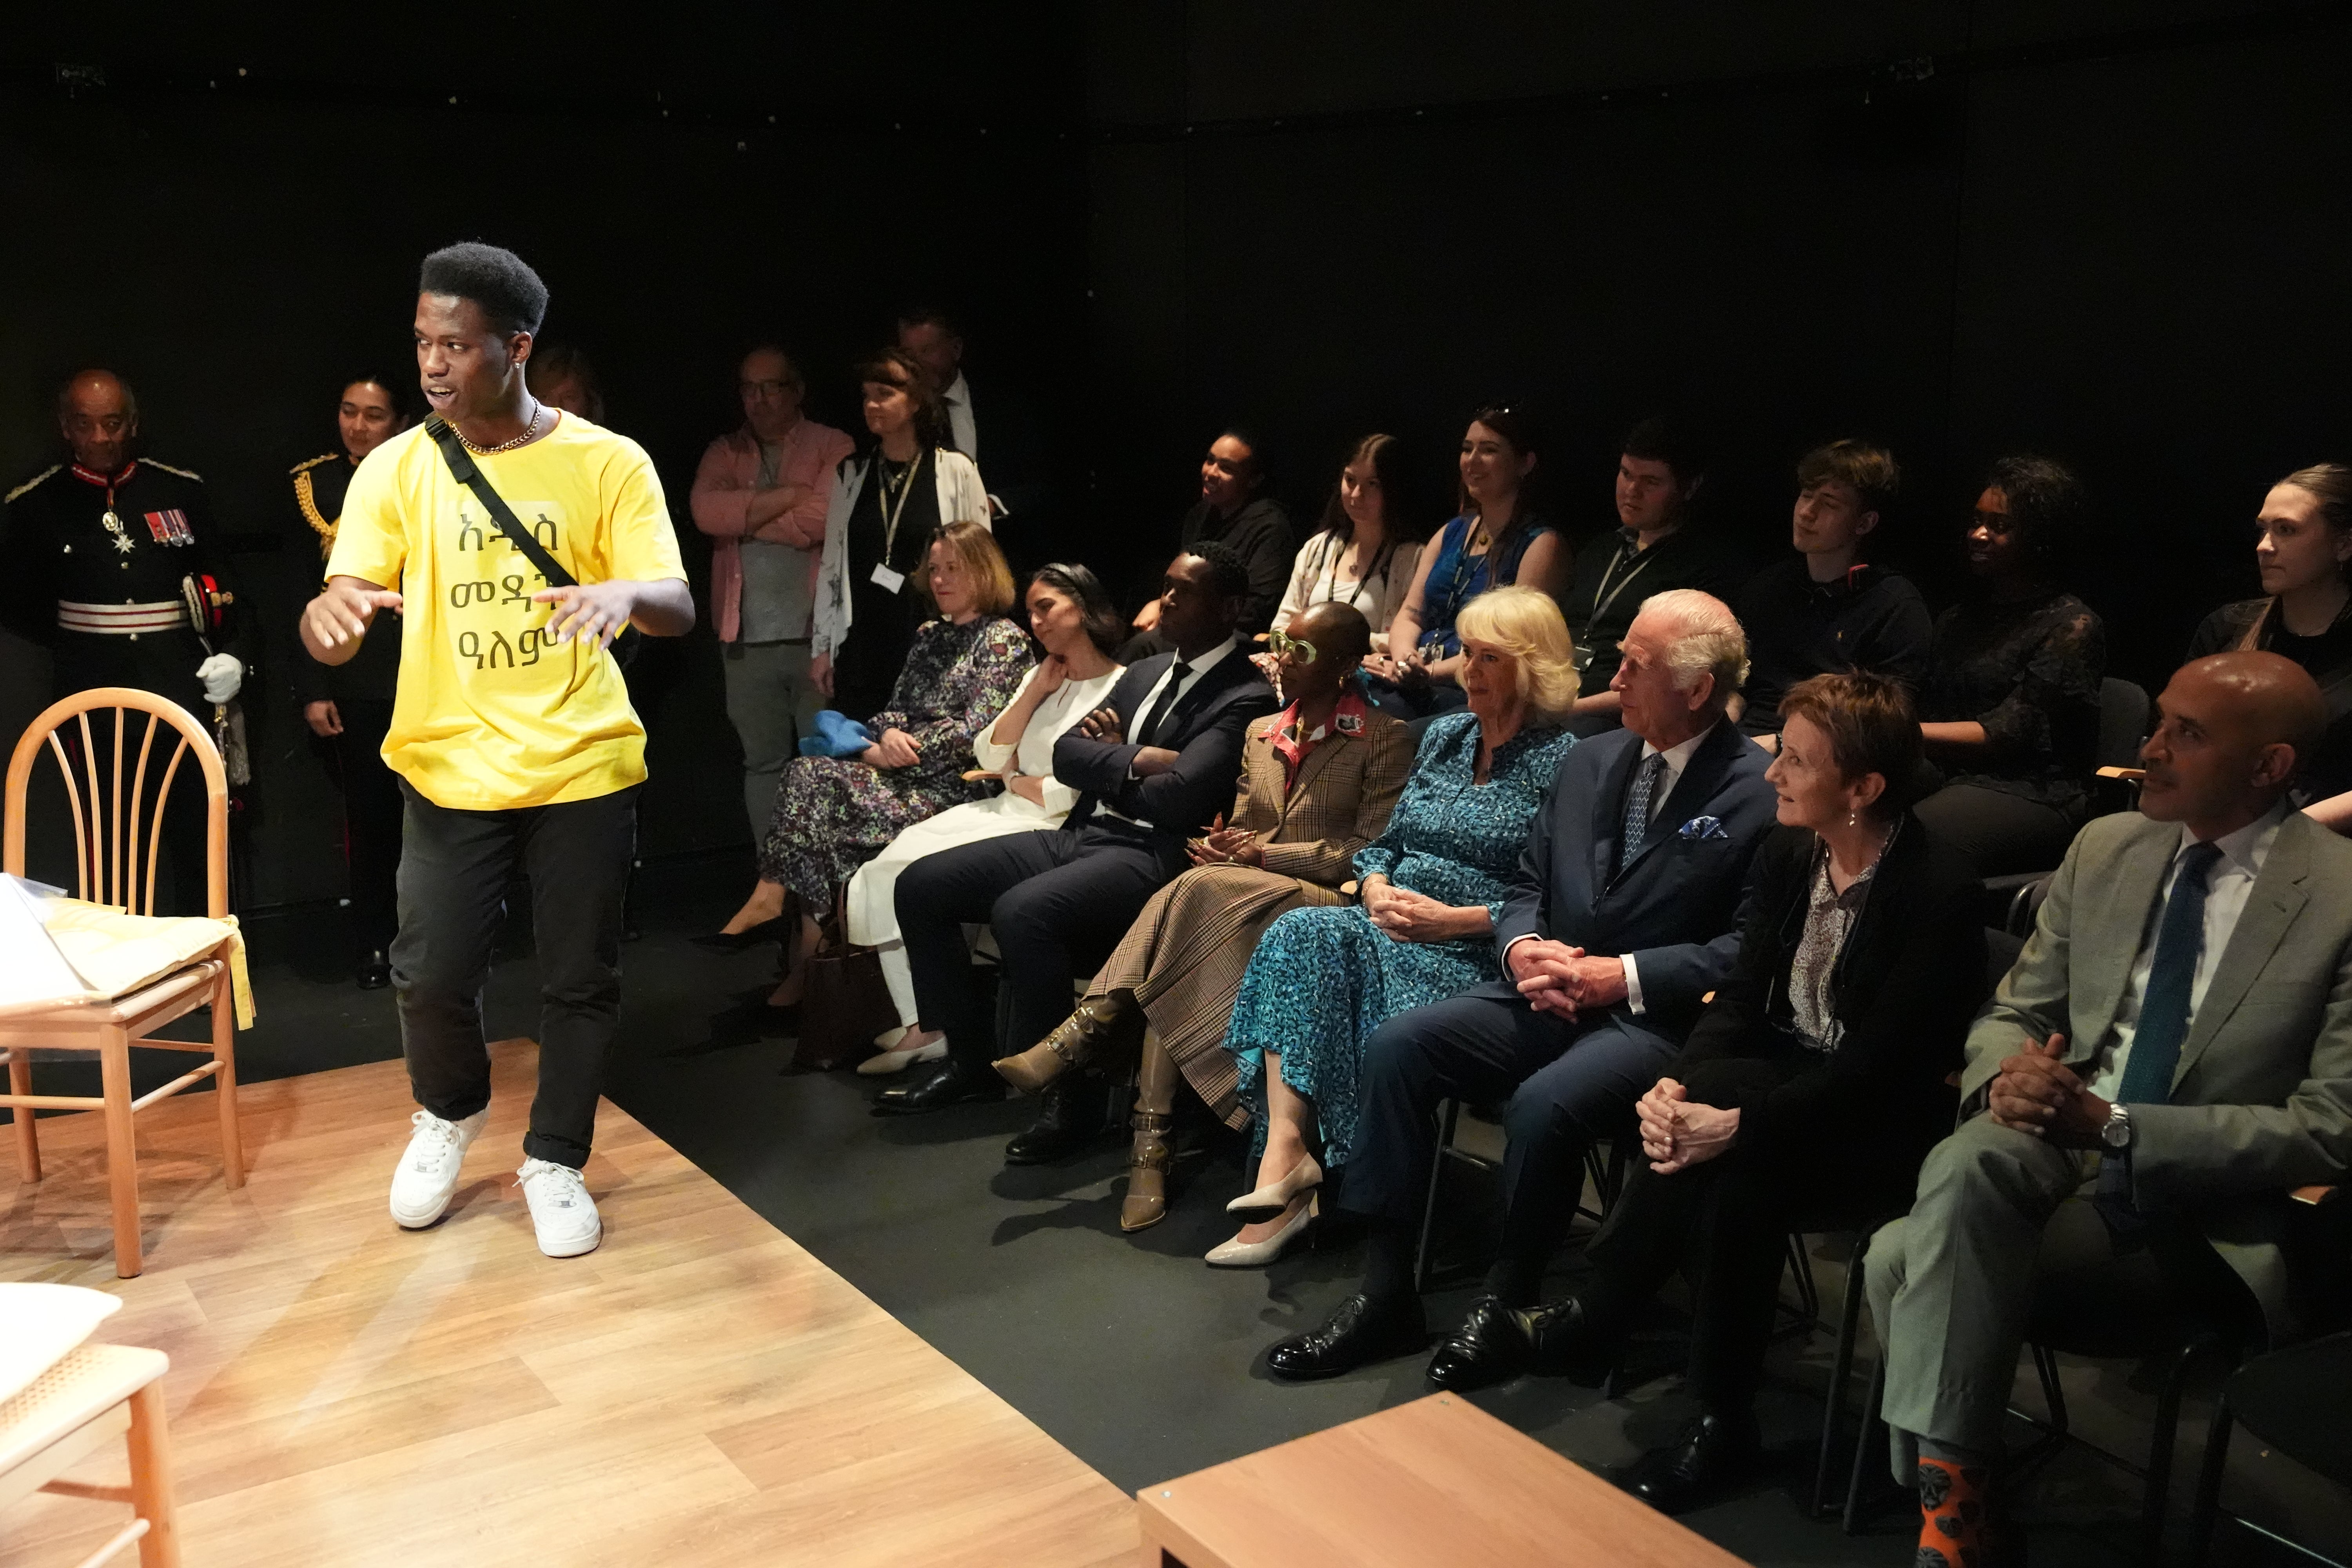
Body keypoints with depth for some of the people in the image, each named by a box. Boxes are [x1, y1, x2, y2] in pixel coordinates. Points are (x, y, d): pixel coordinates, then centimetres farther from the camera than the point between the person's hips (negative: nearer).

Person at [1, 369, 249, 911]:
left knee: (199, 843, 3)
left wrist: (233, 653, -4)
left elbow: (220, 582, 9)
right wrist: (77, 646, 4)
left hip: (184, 695, 0)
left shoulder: (182, 490, 6)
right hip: (93, 705, 0)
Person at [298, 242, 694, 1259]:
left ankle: (554, 1161, 28)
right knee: (430, 974, 1)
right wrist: (330, 615, -32)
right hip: (449, 767, 1)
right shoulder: (395, 469, 0)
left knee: (580, 980, 7)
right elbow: (341, 617, -7)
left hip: (583, 765, -1)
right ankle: (450, 1113, 33)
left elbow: (678, 609, -11)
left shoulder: (608, 463, -4)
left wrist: (625, 592, -35)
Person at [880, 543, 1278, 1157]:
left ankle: (1071, 1096, -18)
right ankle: (971, 1057, 13)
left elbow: (1177, 796, -20)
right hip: (1081, 836, 9)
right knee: (920, 885, 0)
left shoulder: (1244, 698, -8)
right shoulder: (1145, 673, 19)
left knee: (1021, 911, -35)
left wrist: (1105, 765, -2)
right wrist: (1133, 760, -7)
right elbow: (1066, 754, 12)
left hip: (1152, 855, -9)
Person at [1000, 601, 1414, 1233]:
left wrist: (1267, 854, -11)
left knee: (1203, 891, -33)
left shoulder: (1385, 740, 0)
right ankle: (1150, 1146, -33)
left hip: (1329, 907, -5)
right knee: (1177, 958, -30)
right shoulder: (1262, 733, 20)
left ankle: (1076, 1040, -26)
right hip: (1242, 897, 5)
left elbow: (1374, 851, -7)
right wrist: (1223, 844, -5)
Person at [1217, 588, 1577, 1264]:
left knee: (1326, 946, -30)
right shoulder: (1443, 735, 19)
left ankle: (1292, 1155, -22)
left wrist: (1453, 919, -17)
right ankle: (1285, 1148, -35)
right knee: (1299, 933, -25)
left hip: (1474, 956, -6)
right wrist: (1376, 886, -1)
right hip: (1393, 929, 6)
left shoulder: (1561, 761, -3)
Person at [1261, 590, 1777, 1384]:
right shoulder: (1590, 760, 14)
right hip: (1549, 991, 7)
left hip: (1657, 1019, -6)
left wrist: (1621, 977, -18)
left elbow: (1749, 949, -14)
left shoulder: (1759, 792, -9)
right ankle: (1386, 1295, -9)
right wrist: (1523, 947, -3)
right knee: (1398, 1044, -15)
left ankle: (1509, 1302, -7)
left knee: (1543, 1103, -34)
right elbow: (1527, 884, 19)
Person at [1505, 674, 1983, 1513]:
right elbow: (1741, 996, 2)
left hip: (1881, 1126, -5)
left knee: (1738, 1156, -31)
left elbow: (1878, 1064, -22)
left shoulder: (1938, 887, -18)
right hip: (1784, 1082, 5)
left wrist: (1738, 1118, -32)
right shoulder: (1786, 853, 2)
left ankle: (1592, 1319, -13)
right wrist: (1676, 1084, -18)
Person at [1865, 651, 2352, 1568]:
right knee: (1969, 1161, -31)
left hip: (2203, 1206, -5)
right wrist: (2007, 1075, -14)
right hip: (2054, 1142, 5)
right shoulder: (2105, 848, 7)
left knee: (1910, 1260, -29)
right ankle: (1953, 1489, -20)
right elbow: (2010, 1013, 12)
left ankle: (1956, 1490, -11)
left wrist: (2115, 1127, -22)